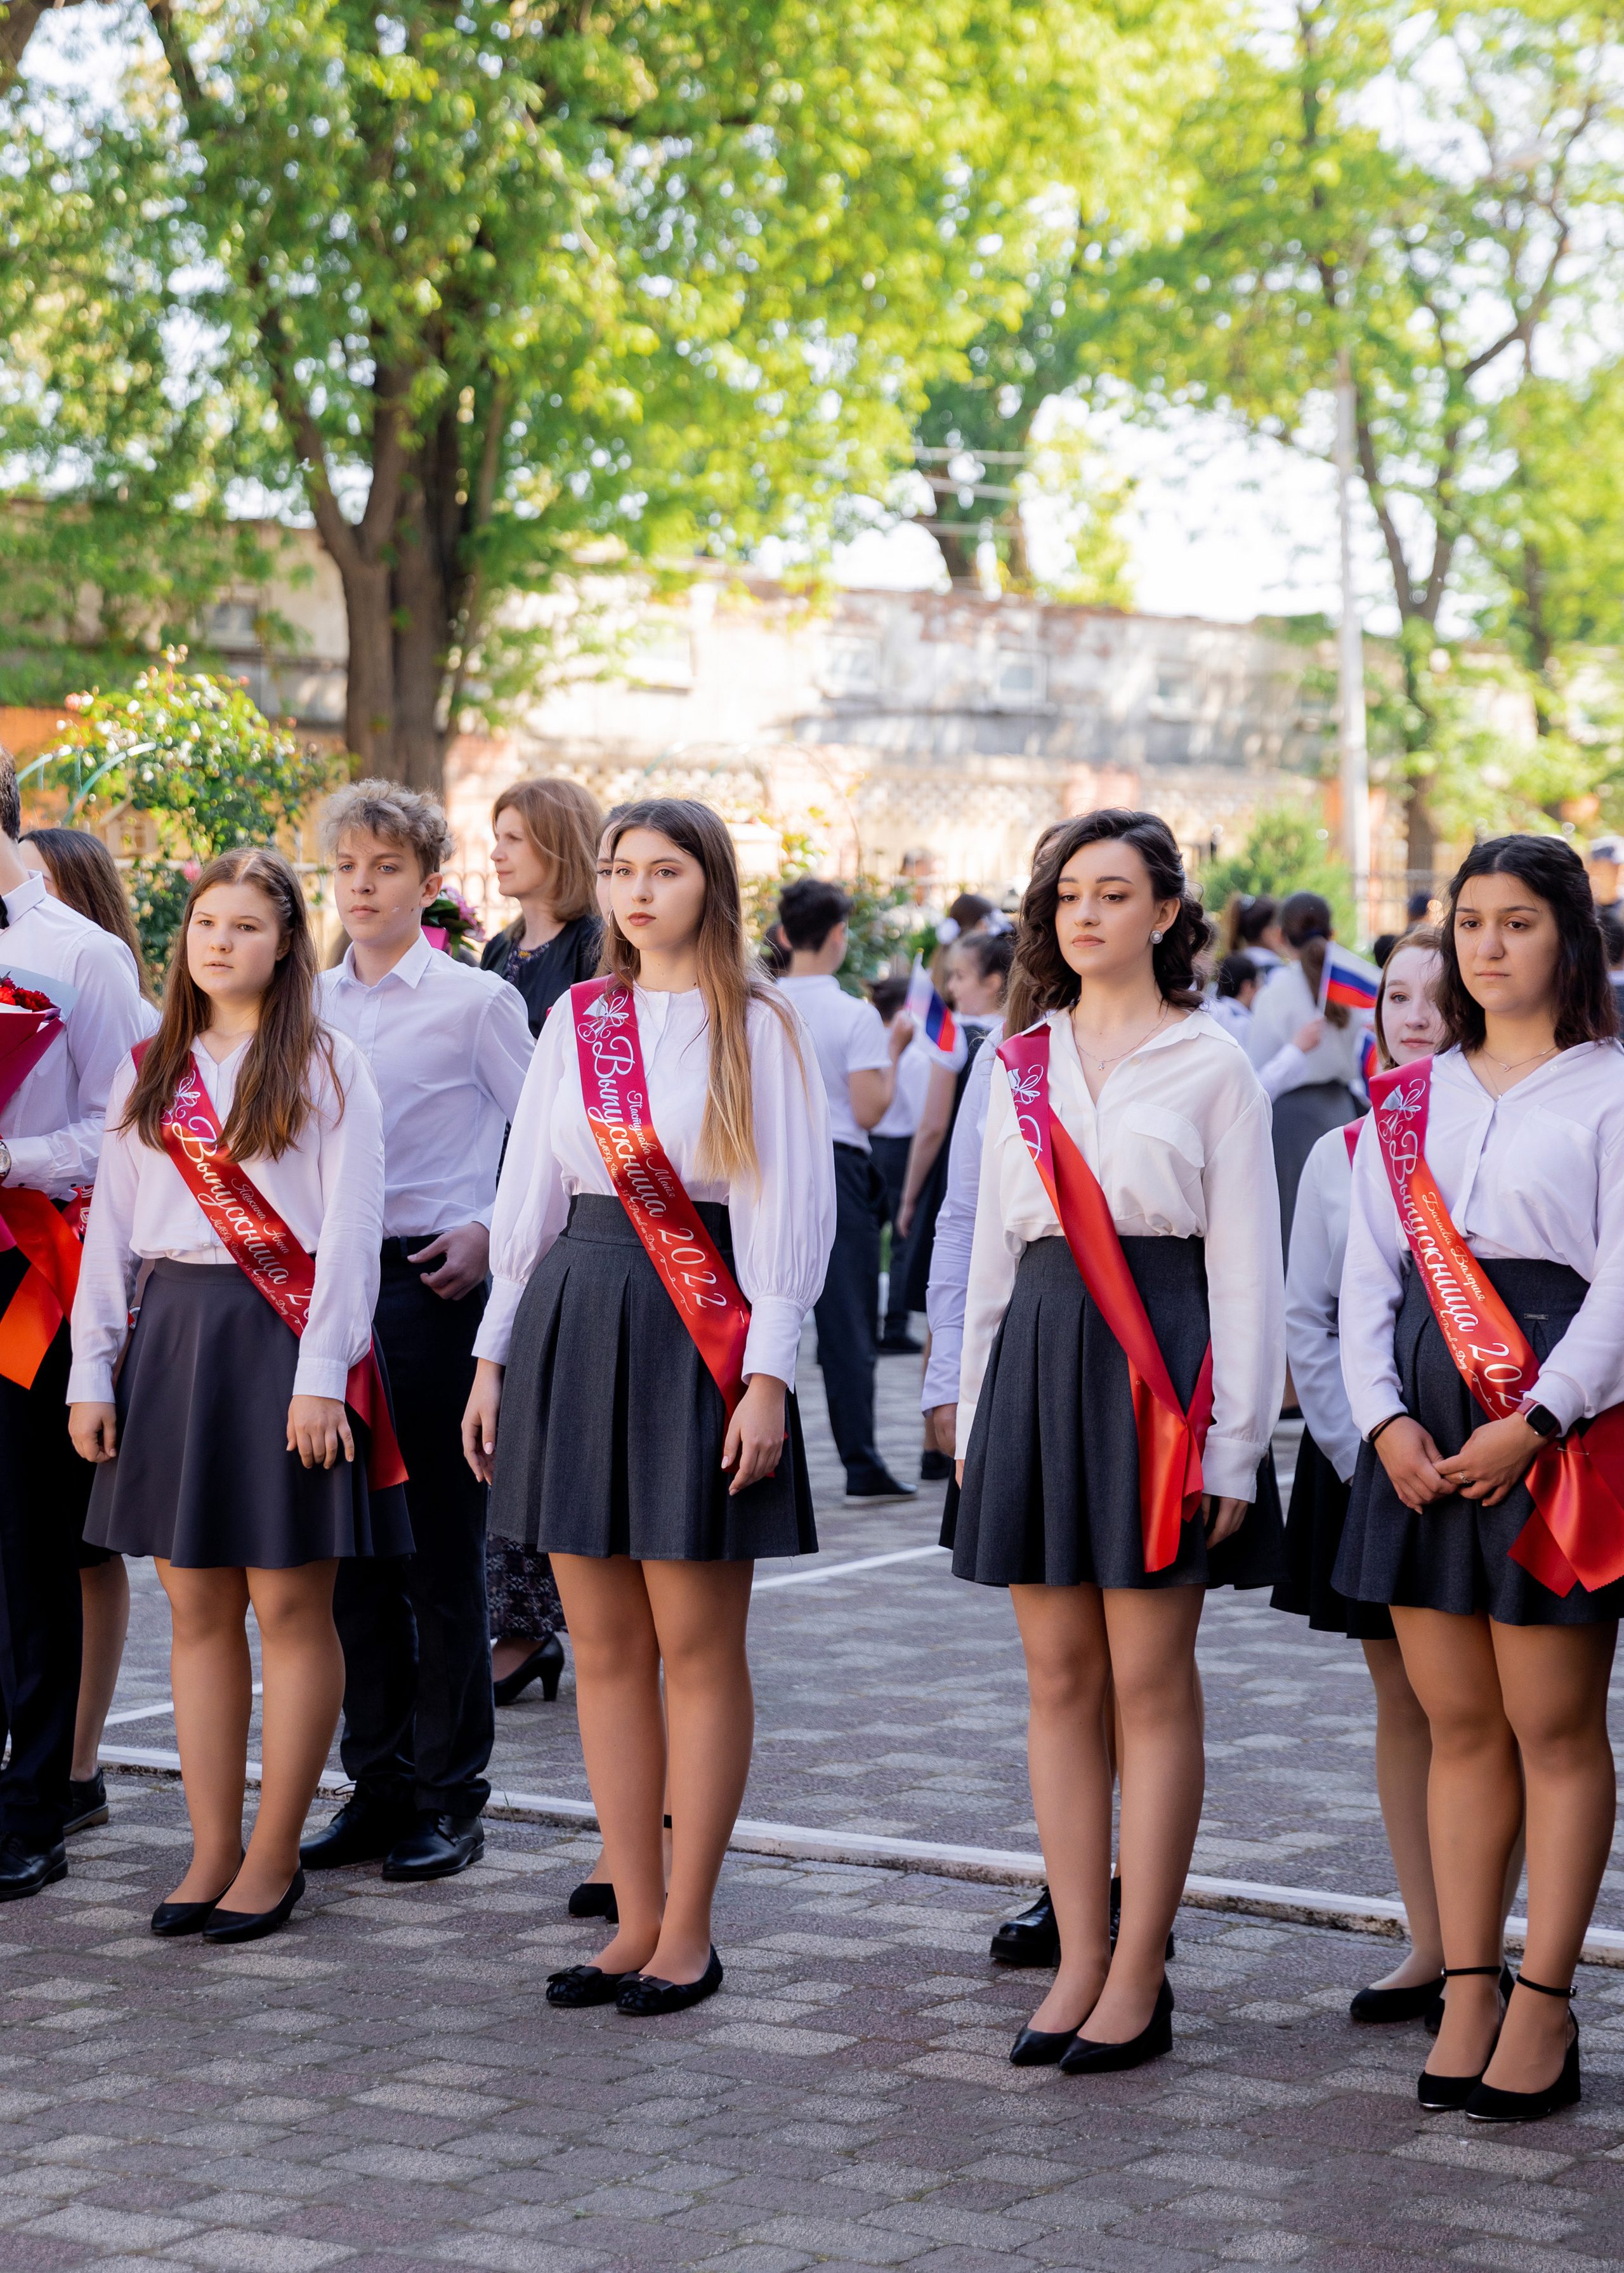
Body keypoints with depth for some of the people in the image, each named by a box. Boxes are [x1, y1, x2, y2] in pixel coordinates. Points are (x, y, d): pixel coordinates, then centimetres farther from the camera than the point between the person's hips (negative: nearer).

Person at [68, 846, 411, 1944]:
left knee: (290, 1606, -1)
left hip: (284, 1336, -5)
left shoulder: (326, 1066, -1)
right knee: (197, 1608, 6)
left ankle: (274, 1855, 7)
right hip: (173, 1333, 5)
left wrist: (320, 1373, -14)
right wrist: (91, 1372, 7)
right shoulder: (150, 1072, 13)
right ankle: (212, 1852, 13)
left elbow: (350, 1230, -6)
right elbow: (112, 1228, 13)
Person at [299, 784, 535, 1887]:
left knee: (441, 1548, 0)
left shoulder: (476, 1000, -2)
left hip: (433, 1283, -5)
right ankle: (377, 1785, 18)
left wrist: (492, 1231, -9)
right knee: (354, 1544, 8)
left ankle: (450, 1796, 8)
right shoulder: (311, 1004, 12)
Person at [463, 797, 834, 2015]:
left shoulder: (755, 1026, -1)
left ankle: (688, 1930, 8)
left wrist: (767, 1376, -12)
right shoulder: (577, 1021, 12)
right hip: (576, 1321, 5)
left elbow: (792, 1210, -5)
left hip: (701, 1336, -4)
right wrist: (496, 1353, 11)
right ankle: (637, 1921, 15)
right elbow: (531, 1193, 15)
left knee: (697, 1644, -1)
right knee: (606, 1645, 7)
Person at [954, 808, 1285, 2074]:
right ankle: (1079, 1962, 12)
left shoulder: (1212, 1067, 1)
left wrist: (1234, 1445, -7)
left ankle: (1139, 1979, 4)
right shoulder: (1019, 1066, 13)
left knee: (1150, 1676, -3)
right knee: (1059, 1673, 5)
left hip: (1160, 1363, -4)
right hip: (1039, 1356, 4)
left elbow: (1246, 1268, -2)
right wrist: (976, 1407, 14)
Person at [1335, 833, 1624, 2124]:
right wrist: (1386, 1418, -4)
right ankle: (1468, 1989, 13)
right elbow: (1368, 1272, 11)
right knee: (1459, 1725, 7)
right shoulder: (1412, 1100, 15)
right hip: (1426, 1423, 5)